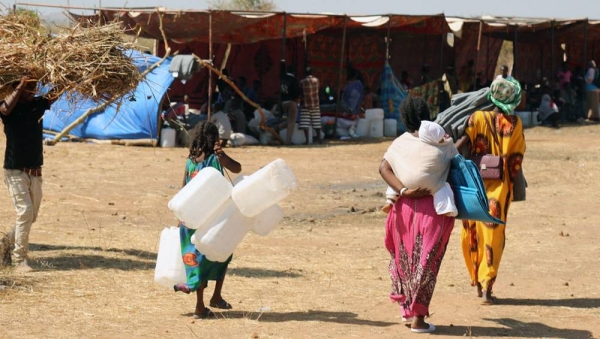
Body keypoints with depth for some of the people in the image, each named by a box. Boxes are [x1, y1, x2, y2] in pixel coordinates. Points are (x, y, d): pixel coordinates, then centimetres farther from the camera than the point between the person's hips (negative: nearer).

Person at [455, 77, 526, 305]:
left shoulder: (479, 118, -5)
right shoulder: (515, 124, -1)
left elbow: (462, 142, -17)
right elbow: (516, 160, 2)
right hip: (500, 189, 0)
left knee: (472, 235, 15)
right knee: (493, 237, 3)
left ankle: (478, 283, 25)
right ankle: (487, 287, -6)